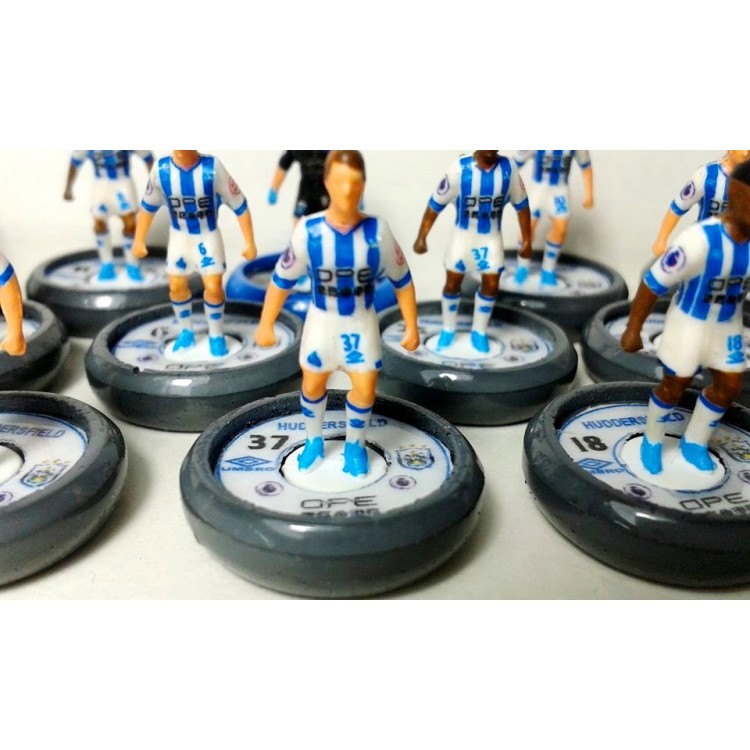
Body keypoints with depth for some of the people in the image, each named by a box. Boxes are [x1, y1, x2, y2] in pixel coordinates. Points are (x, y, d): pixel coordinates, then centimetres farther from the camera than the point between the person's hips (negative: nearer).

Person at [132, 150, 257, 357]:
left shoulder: (213, 167, -23)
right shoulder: (161, 169, -14)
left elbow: (239, 205, -15)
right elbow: (148, 206, 2)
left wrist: (250, 242, -15)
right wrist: (139, 239, 5)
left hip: (208, 235, -3)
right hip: (179, 236, 3)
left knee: (213, 287, -9)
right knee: (176, 286, 8)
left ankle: (216, 336, 13)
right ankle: (186, 332, 31)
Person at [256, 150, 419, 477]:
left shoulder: (377, 231, -19)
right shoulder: (308, 230, -20)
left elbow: (402, 280, -6)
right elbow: (282, 279, -8)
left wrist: (411, 327, -3)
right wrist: (265, 325, -4)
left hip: (361, 322, 0)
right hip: (322, 320, 1)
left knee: (364, 390, 3)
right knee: (313, 385, 15)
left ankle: (354, 445, 31)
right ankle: (314, 441, 42)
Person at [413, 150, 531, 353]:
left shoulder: (509, 168, -13)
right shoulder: (460, 168, -20)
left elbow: (521, 205, -1)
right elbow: (435, 203, -13)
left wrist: (526, 240, 1)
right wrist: (421, 237, -13)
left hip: (492, 238, 2)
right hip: (463, 235, -2)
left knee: (491, 285, 4)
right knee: (452, 283, 7)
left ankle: (479, 332, 26)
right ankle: (448, 330, 30)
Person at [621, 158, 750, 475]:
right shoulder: (700, 240, -32)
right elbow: (652, 283, -25)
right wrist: (633, 330, -19)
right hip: (689, 322, -6)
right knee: (674, 387, 9)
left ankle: (694, 444, 35)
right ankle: (652, 441, 35)